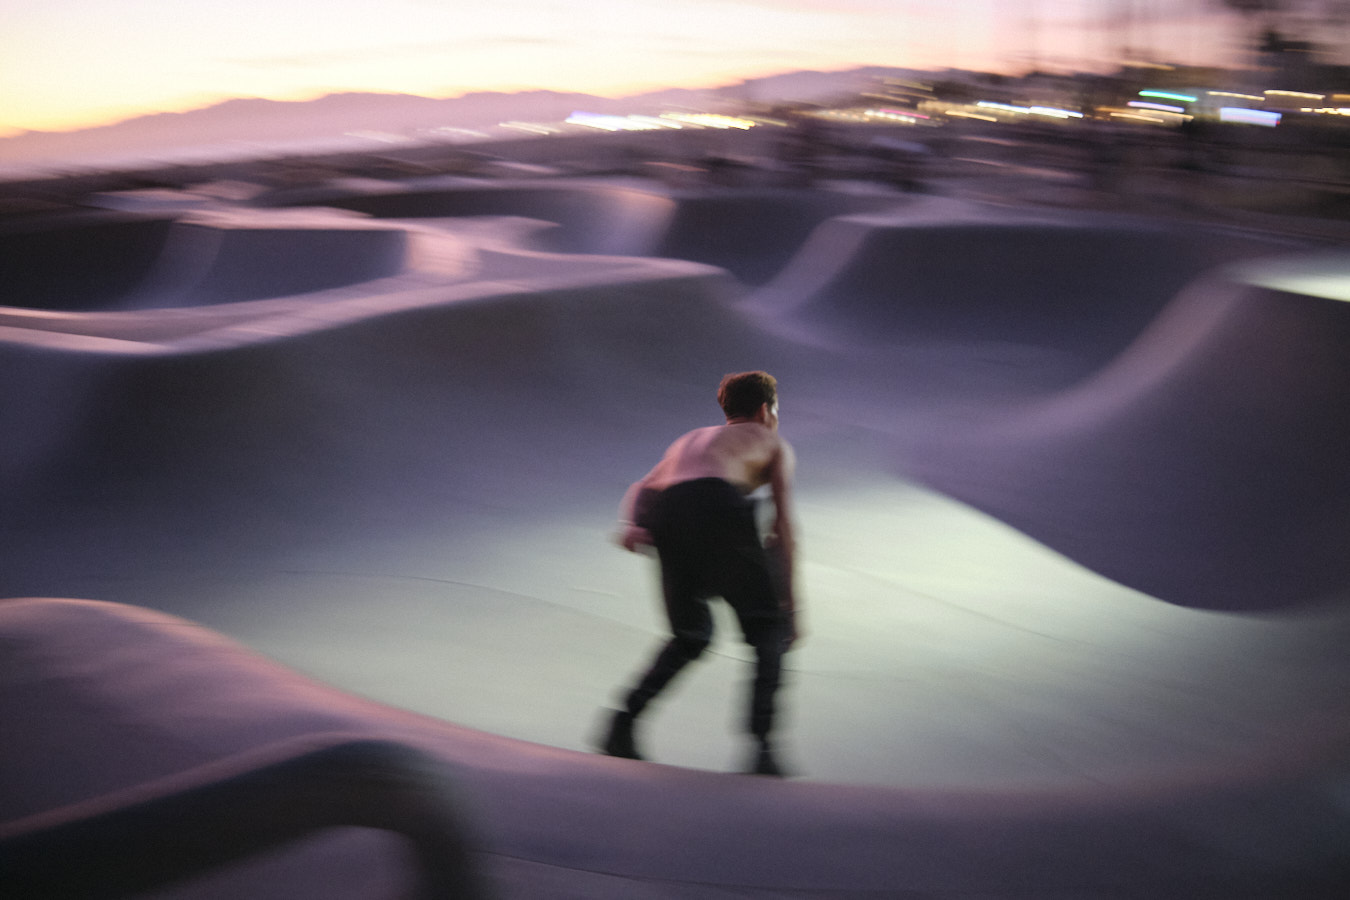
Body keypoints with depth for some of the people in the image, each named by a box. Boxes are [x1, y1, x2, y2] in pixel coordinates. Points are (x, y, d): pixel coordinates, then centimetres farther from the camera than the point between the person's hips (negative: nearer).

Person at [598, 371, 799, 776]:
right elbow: (783, 527, 15)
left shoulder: (689, 439, 41)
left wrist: (628, 524, 3)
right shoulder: (773, 445, 28)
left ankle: (624, 721, 7)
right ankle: (762, 744, -7)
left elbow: (640, 488, 21)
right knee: (769, 629, 9)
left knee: (691, 637, 22)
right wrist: (790, 603, 14)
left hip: (662, 514, 5)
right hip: (718, 505, -4)